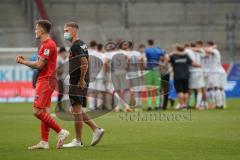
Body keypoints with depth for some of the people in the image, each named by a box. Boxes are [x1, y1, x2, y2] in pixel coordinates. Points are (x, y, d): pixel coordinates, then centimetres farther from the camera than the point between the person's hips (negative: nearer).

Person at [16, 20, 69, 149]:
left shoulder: (48, 44, -15)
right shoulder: (45, 44, 18)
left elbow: (39, 65, -18)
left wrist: (23, 62, -6)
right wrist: (25, 61, 9)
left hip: (46, 81, -10)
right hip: (44, 80, 10)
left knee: (38, 111, -13)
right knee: (44, 112, 8)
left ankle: (60, 132, -8)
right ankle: (44, 142, 9)